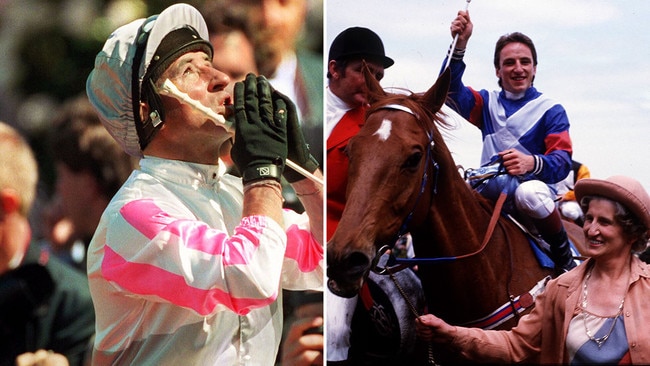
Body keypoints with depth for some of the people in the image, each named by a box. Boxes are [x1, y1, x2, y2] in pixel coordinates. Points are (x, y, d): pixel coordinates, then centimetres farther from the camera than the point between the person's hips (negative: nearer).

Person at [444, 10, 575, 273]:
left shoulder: (551, 111, 6)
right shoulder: (488, 103, 18)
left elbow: (562, 163, -8)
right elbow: (451, 90, -1)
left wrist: (532, 163, -32)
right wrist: (459, 45, -18)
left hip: (534, 185, -4)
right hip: (491, 189, 4)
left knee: (530, 192, -40)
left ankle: (564, 256, -18)